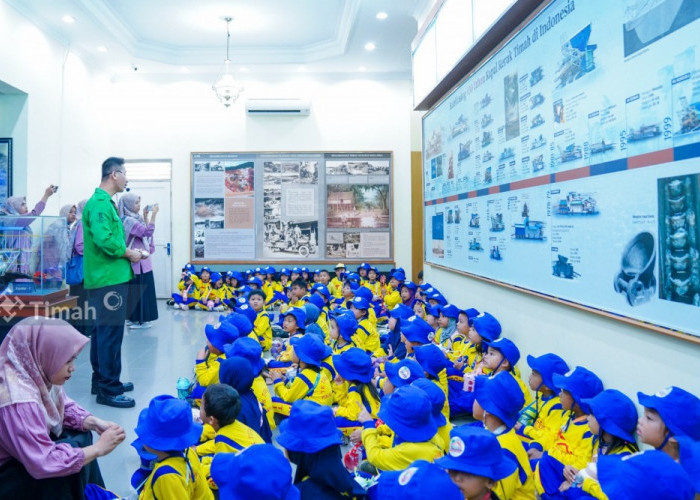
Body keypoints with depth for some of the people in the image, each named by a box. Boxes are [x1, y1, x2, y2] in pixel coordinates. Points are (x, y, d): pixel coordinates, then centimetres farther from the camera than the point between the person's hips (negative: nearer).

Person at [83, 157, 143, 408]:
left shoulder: (103, 202, 17)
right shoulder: (100, 203, -16)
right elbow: (103, 239, -27)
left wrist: (128, 251, 7)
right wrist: (128, 253, -14)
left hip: (106, 277, 11)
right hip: (109, 278, -11)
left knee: (103, 330, 17)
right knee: (111, 333, -6)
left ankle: (102, 380, 29)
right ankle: (108, 390, 2)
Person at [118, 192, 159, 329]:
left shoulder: (134, 218, 12)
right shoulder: (128, 220, -16)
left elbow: (144, 232, 18)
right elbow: (147, 232, -24)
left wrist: (145, 216, 11)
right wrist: (153, 214, -22)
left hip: (141, 260, 10)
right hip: (137, 261, -10)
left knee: (138, 290, 14)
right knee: (138, 290, -3)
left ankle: (135, 318, 21)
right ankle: (137, 320, 4)